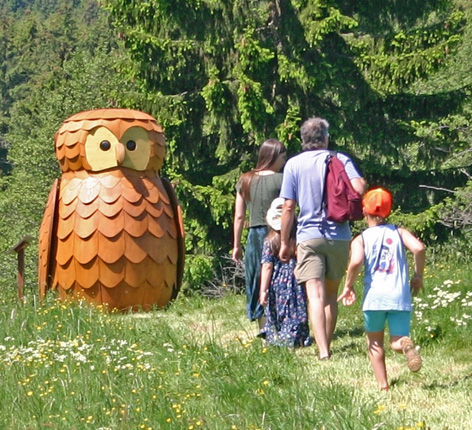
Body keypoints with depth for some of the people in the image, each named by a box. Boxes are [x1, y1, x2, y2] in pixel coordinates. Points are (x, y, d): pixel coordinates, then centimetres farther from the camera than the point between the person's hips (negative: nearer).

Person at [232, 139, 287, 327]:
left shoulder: (244, 180, 7)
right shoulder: (280, 180, -8)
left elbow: (239, 216, 9)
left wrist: (236, 245, 14)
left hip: (254, 236, 5)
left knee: (257, 285, 11)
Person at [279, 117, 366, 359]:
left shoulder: (294, 164, 1)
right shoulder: (341, 160, 3)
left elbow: (289, 207, -2)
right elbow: (359, 188, -13)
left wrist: (284, 243, 6)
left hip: (309, 236, -2)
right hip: (339, 236, 2)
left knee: (315, 296, -11)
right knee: (331, 294, 17)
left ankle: (323, 352, -25)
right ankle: (327, 346, 27)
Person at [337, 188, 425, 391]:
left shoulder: (360, 239, 2)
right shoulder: (399, 232, 9)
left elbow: (356, 262, -17)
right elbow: (418, 248, -8)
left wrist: (348, 286, -2)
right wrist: (418, 276, 5)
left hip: (375, 297, -1)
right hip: (400, 297, 1)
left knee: (375, 342, 20)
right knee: (397, 342, 7)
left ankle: (383, 384, 14)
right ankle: (406, 344, -28)